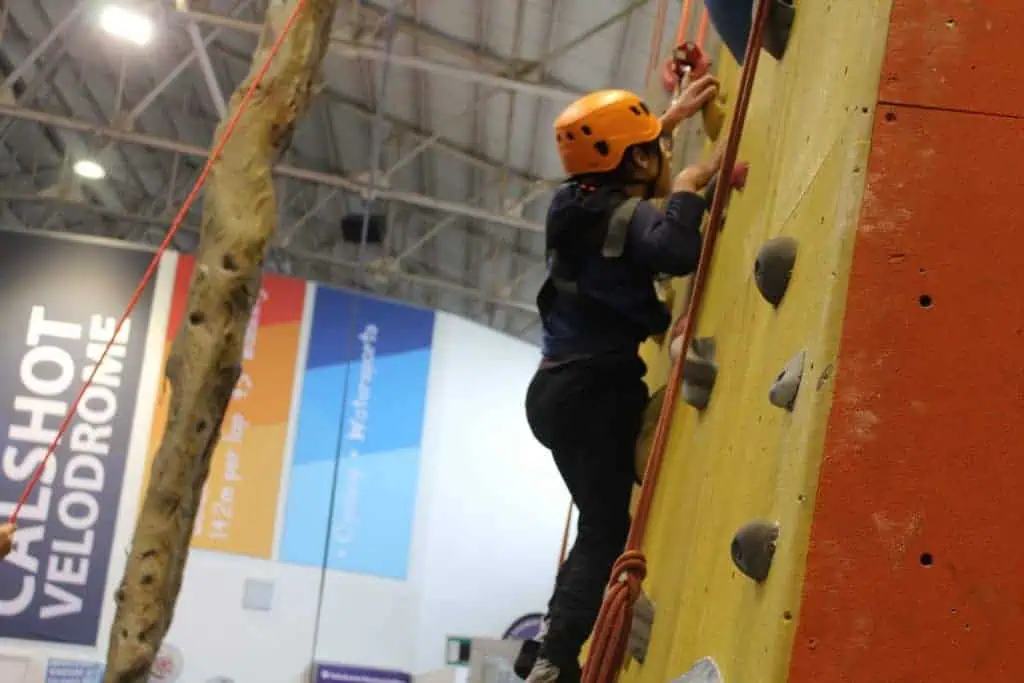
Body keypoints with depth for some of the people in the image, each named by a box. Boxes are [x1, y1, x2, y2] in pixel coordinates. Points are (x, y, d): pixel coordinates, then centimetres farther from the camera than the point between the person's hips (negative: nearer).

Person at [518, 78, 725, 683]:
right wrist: (686, 188, -19)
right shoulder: (630, 216, -13)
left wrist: (675, 115, 39)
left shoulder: (578, 201, 11)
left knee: (601, 525, 18)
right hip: (595, 393, -9)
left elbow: (617, 156, 34)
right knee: (606, 533, -9)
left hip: (559, 390, 9)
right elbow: (679, 254, -35)